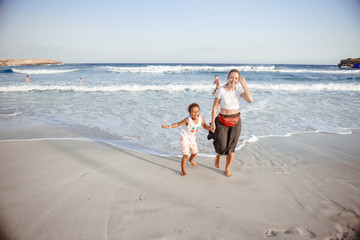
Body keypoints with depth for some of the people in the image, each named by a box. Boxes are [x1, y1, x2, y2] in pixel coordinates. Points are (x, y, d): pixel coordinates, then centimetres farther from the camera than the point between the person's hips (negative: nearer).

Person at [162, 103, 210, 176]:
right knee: (186, 154, -10)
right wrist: (168, 126, -33)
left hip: (192, 137, 6)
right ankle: (183, 170, 9)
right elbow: (178, 124, -23)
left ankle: (191, 160, 58)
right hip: (184, 137, -6)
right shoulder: (188, 120, -32)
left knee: (195, 152, 22)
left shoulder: (201, 119, -17)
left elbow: (205, 127, 0)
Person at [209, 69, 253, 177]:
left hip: (235, 121, 2)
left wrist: (244, 84, -21)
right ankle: (218, 156, 39)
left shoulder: (240, 89, -6)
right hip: (222, 121, -2)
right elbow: (215, 107, -10)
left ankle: (227, 169, 29)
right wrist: (212, 123, -11)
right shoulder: (221, 90, -13)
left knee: (231, 148, 8)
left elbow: (250, 100, -23)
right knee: (222, 147, 0)